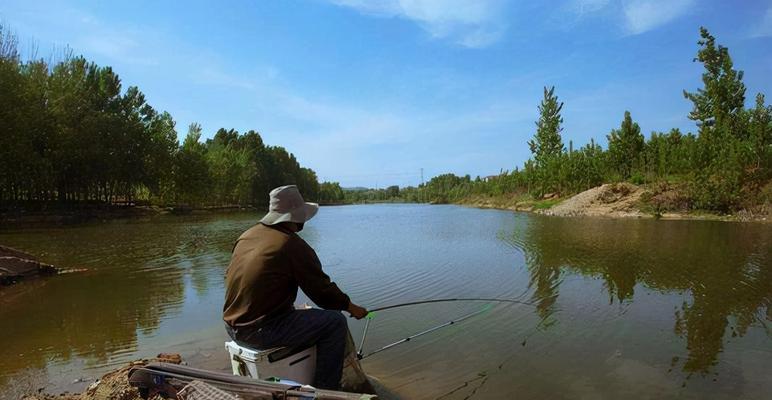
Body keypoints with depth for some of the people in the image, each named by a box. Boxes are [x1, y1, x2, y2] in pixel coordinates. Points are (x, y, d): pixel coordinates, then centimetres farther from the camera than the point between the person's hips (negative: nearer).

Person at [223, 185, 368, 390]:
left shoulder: (246, 235, 7)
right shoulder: (294, 245, -17)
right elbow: (322, 290, -10)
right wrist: (351, 307, 7)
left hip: (233, 328, 9)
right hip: (260, 332, -9)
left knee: (294, 311, 32)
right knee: (336, 322, -2)